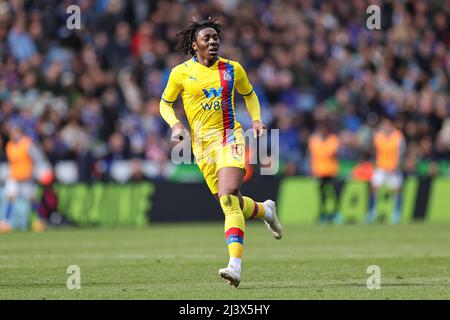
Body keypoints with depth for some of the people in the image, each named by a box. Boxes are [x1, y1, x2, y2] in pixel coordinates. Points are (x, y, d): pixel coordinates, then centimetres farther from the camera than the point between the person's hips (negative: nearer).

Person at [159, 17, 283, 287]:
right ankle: (265, 209, 39)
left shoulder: (232, 69, 5)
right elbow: (165, 104, 13)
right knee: (229, 202, 4)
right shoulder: (181, 72, 1)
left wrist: (256, 119, 6)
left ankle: (235, 265, -28)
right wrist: (175, 124, -6)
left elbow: (249, 94, 22)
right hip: (201, 141, 2)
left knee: (229, 198, -21)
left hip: (229, 136, -2)